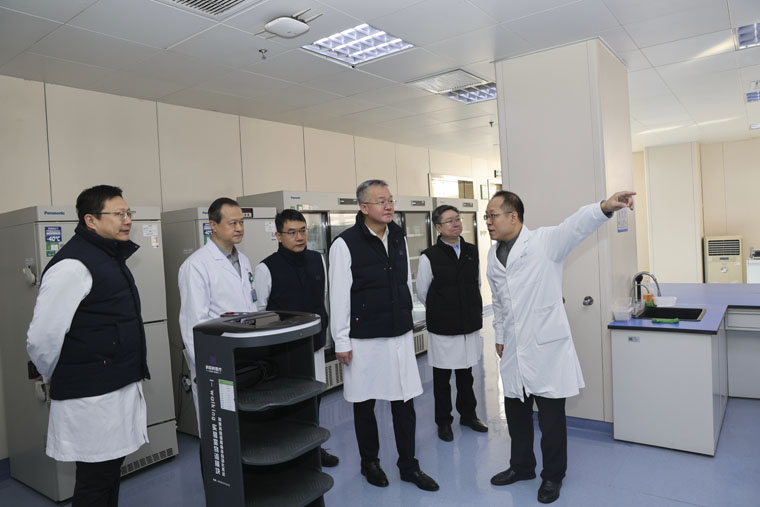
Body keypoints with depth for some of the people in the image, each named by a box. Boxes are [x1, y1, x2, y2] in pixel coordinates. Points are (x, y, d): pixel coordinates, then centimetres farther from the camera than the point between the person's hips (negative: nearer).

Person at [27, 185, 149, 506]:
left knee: (111, 469, 20)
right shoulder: (73, 265, -18)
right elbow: (42, 338, -20)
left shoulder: (112, 257, 13)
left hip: (120, 388, 9)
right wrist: (60, 380, -3)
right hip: (93, 398, -9)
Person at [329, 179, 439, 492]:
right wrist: (341, 342, -10)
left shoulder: (399, 238, 6)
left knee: (405, 402, 9)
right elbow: (339, 297, -11)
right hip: (364, 339, -4)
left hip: (401, 335, 5)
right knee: (364, 404, 12)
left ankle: (408, 465, 26)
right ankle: (369, 462, 32)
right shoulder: (345, 244, -12)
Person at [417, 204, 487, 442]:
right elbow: (422, 293, -2)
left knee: (466, 374, 19)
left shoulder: (472, 251, 2)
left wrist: (474, 311, 13)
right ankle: (443, 422, 26)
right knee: (442, 377, 9)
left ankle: (468, 414, 37)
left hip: (470, 326, 4)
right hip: (443, 328, -4)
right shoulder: (429, 257, -12)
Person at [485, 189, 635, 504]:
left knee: (551, 418, 8)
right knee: (515, 413, 17)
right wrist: (499, 336, 21)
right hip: (514, 351, 6)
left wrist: (605, 207, -49)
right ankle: (522, 466, 39)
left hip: (546, 348, -5)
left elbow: (576, 225, -30)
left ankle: (552, 476, 30)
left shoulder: (544, 241, -10)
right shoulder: (493, 255, 8)